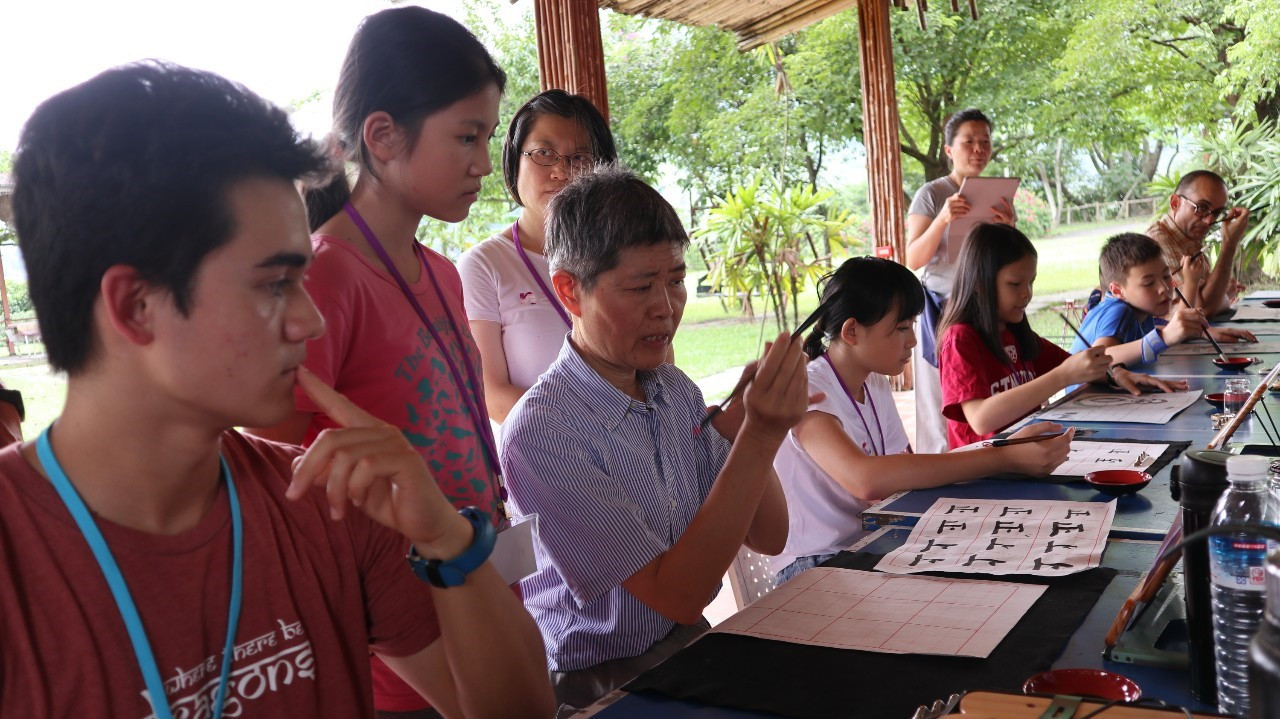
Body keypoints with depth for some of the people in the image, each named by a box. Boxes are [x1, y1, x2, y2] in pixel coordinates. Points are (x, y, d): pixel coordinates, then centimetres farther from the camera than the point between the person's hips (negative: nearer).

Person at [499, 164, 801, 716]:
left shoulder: (677, 391, 2)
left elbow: (767, 538, 3)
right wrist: (759, 438, -27)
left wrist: (747, 431, -15)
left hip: (689, 645, 7)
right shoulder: (540, 432, -21)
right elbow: (679, 594, -20)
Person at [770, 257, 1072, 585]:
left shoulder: (875, 385, 9)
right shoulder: (805, 392, -21)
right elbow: (865, 480, -37)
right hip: (811, 565, -8)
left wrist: (1007, 449, -12)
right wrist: (1003, 459, -36)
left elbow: (907, 471, 2)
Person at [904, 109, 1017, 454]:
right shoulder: (932, 195, -2)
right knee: (943, 408, -5)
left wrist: (1008, 229, -9)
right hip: (943, 311, -4)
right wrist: (943, 219, -24)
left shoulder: (999, 197, 11)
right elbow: (913, 260, -9)